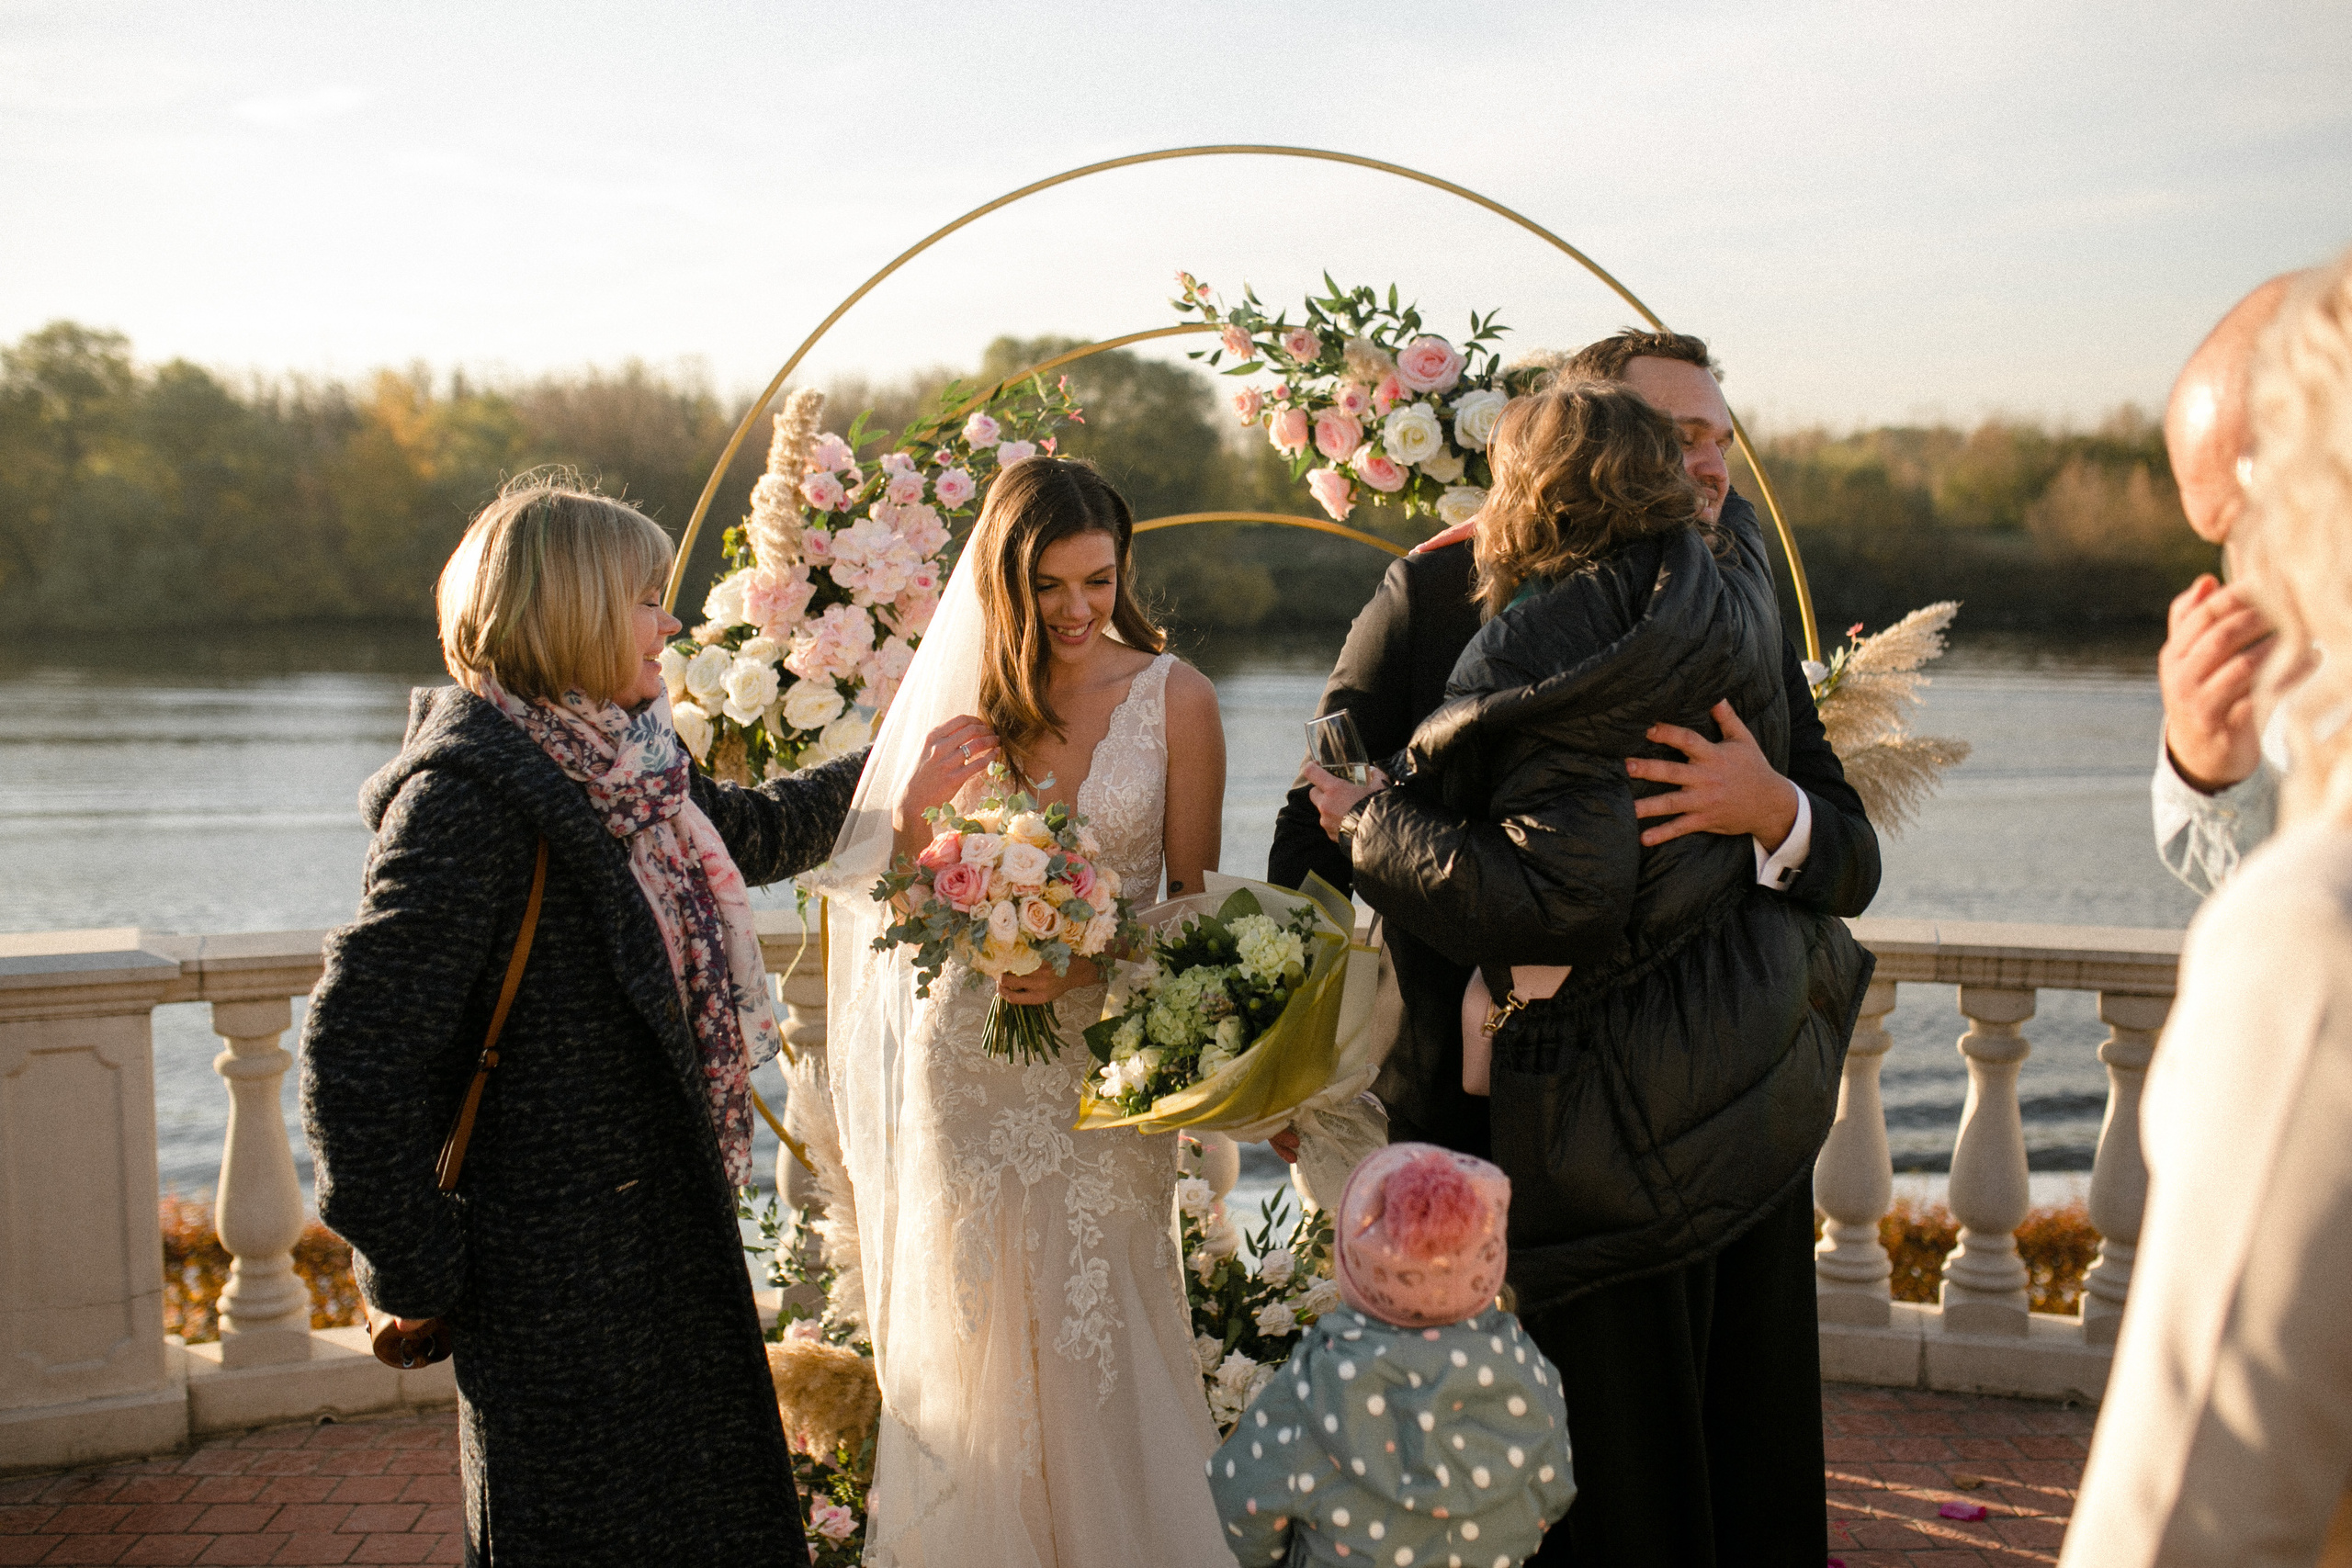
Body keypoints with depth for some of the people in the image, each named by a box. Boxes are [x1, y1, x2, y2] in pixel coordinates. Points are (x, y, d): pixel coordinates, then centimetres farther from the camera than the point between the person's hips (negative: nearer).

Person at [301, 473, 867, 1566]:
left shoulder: (619, 766, 7)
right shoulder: (470, 790, -19)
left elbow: (749, 831, 29)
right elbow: (356, 1043, -21)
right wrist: (410, 1267, -16)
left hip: (662, 1222, 9)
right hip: (558, 1260, -8)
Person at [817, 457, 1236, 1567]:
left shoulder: (1174, 698, -4)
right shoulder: (959, 704, 1)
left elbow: (1193, 898, -2)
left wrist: (1093, 964, -18)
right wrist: (927, 801, -14)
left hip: (1105, 1053, -2)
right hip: (969, 1063, 2)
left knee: (1096, 1333, 3)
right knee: (974, 1336, 10)